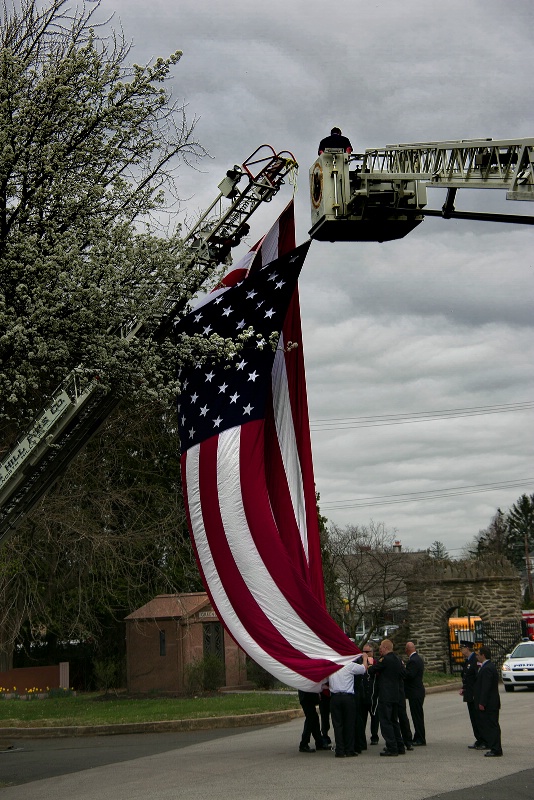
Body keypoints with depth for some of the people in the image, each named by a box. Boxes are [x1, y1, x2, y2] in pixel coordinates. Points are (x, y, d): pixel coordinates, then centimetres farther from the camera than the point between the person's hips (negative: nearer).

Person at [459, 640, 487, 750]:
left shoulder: (476, 660, -17)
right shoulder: (467, 661, 15)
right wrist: (463, 688, 11)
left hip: (476, 696, -10)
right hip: (469, 696, 10)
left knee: (479, 719, -5)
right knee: (474, 719, 12)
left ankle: (485, 742, 1)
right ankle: (479, 741, 19)